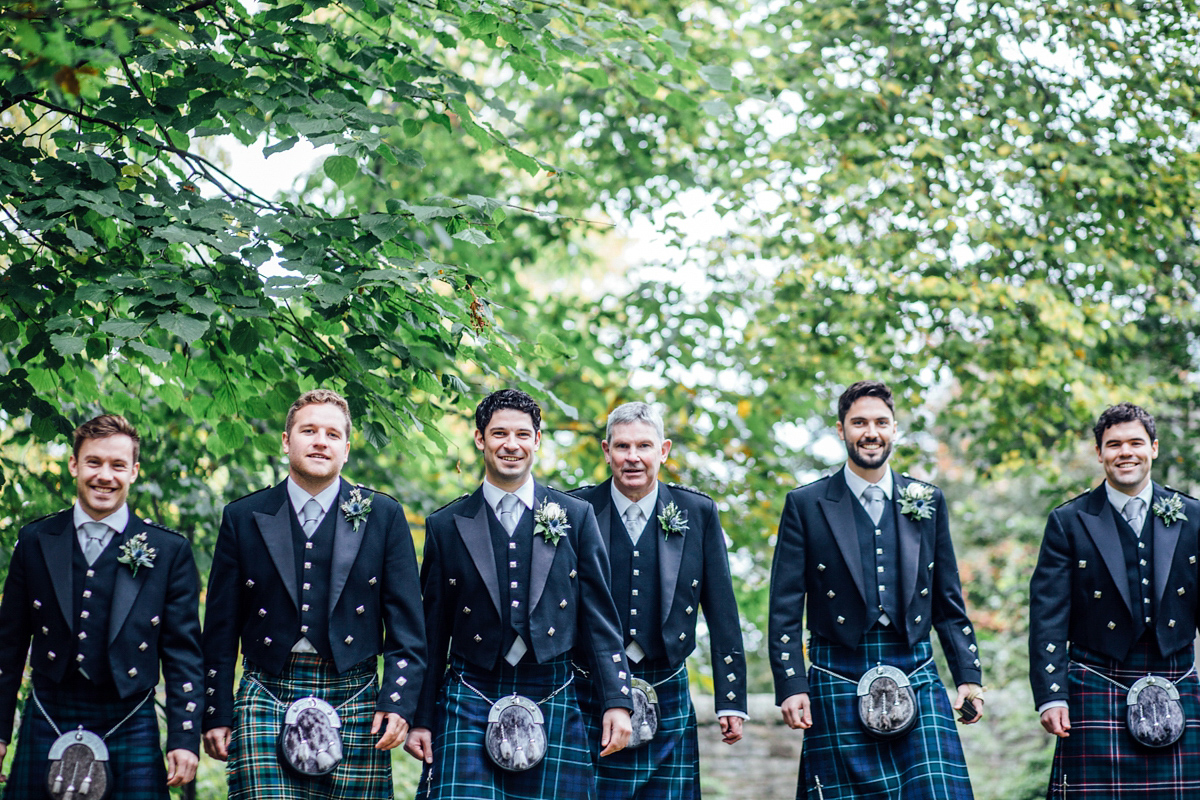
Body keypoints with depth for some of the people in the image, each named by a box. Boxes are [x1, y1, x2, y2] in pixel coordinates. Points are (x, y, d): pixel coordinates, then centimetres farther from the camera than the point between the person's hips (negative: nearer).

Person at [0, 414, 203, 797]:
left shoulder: (170, 550, 2)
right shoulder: (35, 541, 7)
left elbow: (183, 654, 2)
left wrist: (184, 740, -5)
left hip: (130, 733, -1)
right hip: (46, 726, 2)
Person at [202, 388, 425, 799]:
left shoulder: (383, 516, 7)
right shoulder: (243, 517, 8)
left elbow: (406, 625, 5)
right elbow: (220, 629, 9)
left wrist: (398, 703, -5)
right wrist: (216, 716, 6)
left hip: (354, 705, 0)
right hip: (267, 704, 0)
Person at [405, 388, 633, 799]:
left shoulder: (575, 516, 7)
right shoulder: (445, 526, 7)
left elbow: (599, 616, 6)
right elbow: (433, 631, 9)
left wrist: (617, 701, -1)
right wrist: (421, 718, 7)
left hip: (552, 707, 0)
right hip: (469, 708, 0)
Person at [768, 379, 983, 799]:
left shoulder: (927, 501, 11)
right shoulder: (806, 505, 2)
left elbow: (948, 601, 15)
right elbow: (785, 607, 1)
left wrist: (968, 674, 9)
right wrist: (791, 686, -7)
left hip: (917, 680, 2)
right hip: (839, 687, -2)